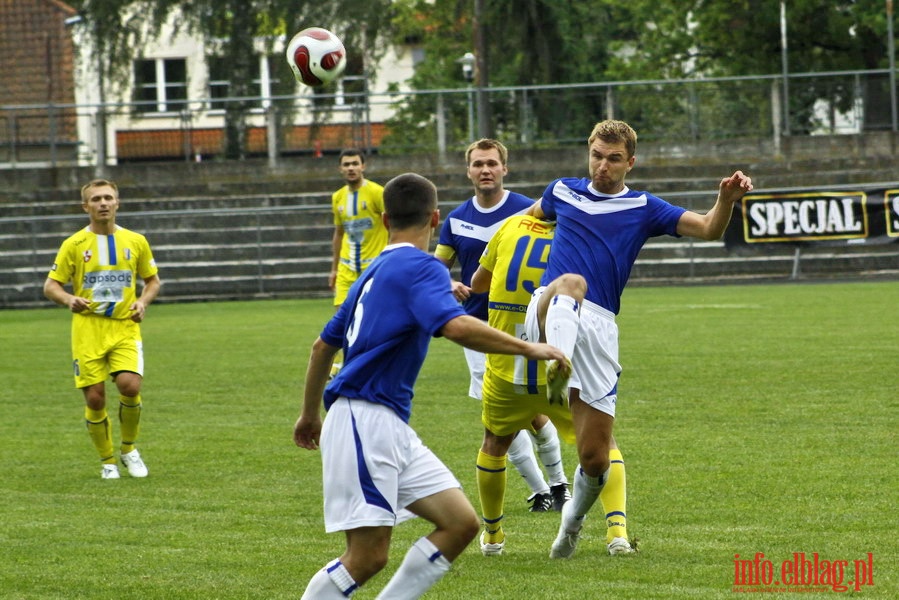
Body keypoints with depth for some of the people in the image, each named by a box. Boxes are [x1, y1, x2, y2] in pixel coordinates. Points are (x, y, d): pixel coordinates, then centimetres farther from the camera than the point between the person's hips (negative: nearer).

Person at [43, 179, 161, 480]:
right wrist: (69, 299, -18)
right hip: (87, 329, -1)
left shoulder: (135, 241, 6)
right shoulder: (74, 245, 0)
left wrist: (143, 302, -2)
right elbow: (50, 286, 4)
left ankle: (128, 449, 6)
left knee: (130, 385, -19)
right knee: (95, 398, -4)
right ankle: (107, 461, 17)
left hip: (125, 328, 1)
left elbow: (152, 279, 19)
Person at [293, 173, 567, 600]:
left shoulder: (377, 271, 20)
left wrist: (309, 414, 39)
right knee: (368, 556, -11)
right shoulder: (422, 268, -9)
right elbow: (456, 326, -28)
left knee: (461, 523, 4)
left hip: (392, 429, 10)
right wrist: (527, 349, -19)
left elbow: (324, 344, 28)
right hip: (364, 423, -10)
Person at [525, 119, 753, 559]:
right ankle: (558, 368, -67)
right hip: (549, 313, 0)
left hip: (597, 326, 0)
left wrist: (727, 199, -23)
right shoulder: (562, 192, 17)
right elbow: (531, 215, 40)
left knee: (595, 457, -1)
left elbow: (708, 229, -2)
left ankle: (573, 520, 31)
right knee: (571, 283, -39)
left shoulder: (643, 209, 10)